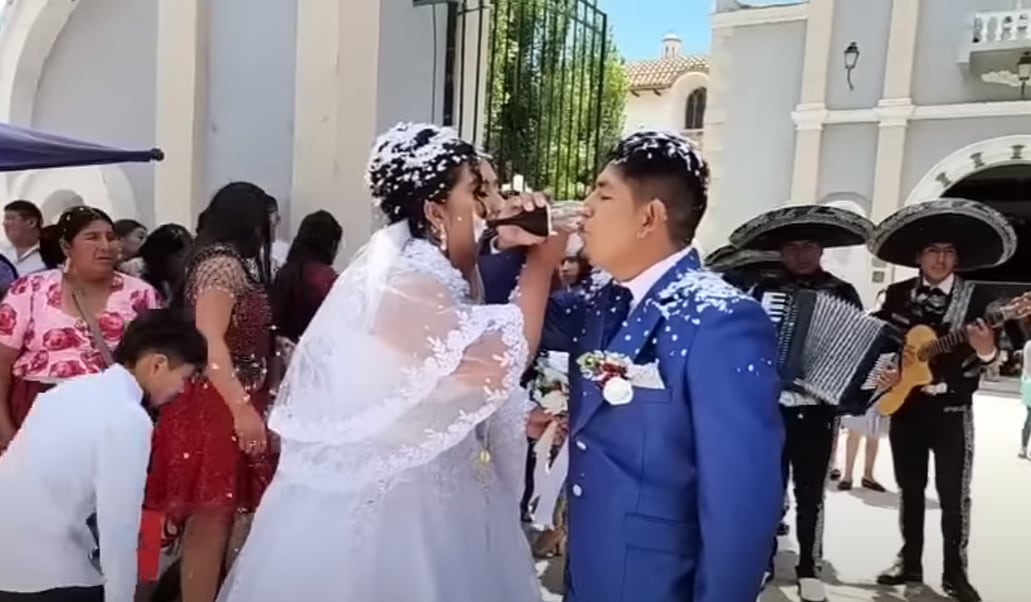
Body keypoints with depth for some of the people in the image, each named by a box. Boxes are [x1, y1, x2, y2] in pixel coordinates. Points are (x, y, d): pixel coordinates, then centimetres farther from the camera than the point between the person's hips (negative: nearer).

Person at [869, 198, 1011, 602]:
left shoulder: (974, 298, -4)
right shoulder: (897, 294, 4)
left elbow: (982, 359, -6)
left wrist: (987, 352, -28)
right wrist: (883, 371, -6)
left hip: (951, 410, -2)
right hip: (905, 406, 3)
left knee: (954, 495, 1)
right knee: (910, 489, 12)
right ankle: (910, 562, 24)